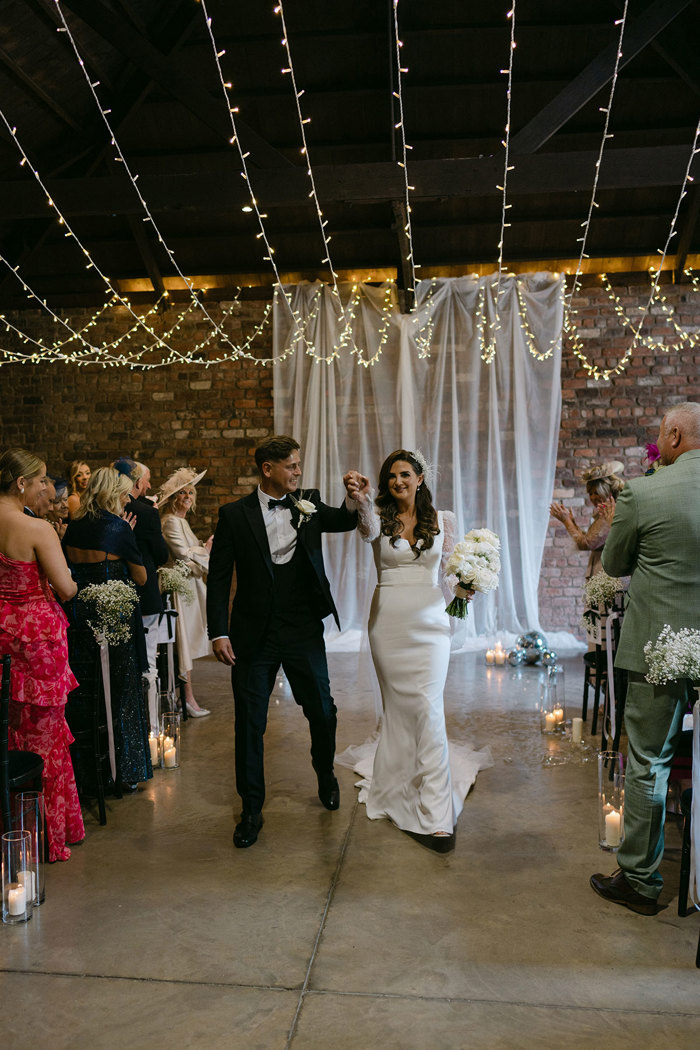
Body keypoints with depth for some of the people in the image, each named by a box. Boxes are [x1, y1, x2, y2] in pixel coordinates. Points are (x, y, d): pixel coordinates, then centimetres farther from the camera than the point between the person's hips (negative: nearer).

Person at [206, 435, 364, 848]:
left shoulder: (309, 504, 5)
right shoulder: (234, 514, -3)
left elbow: (345, 521, -5)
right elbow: (219, 577, -3)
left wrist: (354, 496, -26)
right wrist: (219, 633, -8)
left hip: (304, 632, 2)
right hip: (254, 636, -2)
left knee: (322, 709, 14)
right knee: (250, 722, 6)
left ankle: (326, 775, 44)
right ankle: (252, 810, 23)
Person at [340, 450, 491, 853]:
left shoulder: (442, 519, 5)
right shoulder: (380, 518, 1)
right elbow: (369, 531, -24)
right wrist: (362, 503, -45)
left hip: (429, 619, 0)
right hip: (388, 619, 1)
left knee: (427, 706, -8)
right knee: (397, 704, 9)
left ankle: (436, 814, -4)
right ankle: (401, 781, 30)